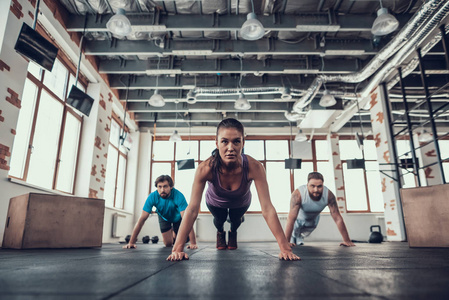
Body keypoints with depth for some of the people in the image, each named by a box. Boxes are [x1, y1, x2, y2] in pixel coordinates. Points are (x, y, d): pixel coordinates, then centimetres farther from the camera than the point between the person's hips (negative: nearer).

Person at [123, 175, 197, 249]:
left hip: (177, 218, -1)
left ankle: (174, 233, 35)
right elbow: (142, 219, -33)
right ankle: (171, 233, 37)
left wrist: (193, 243, -52)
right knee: (168, 244, 2)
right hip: (164, 217, 2)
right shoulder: (152, 196, -34)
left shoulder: (178, 196, -41)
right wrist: (131, 242, -36)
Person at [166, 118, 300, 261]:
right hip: (215, 202, -1)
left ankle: (233, 233, 60)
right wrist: (177, 249, -43)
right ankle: (220, 233, 55)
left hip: (241, 202, 1)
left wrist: (285, 248, -42)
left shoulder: (254, 167, -41)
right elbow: (192, 209, -40)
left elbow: (267, 209, -40)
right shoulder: (206, 168, -42)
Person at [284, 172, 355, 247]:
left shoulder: (328, 195, -35)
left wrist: (347, 240, -28)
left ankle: (300, 242, 62)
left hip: (313, 220, 3)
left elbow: (337, 218, -29)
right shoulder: (298, 194, -45)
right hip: (298, 218, -3)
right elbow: (291, 219, -47)